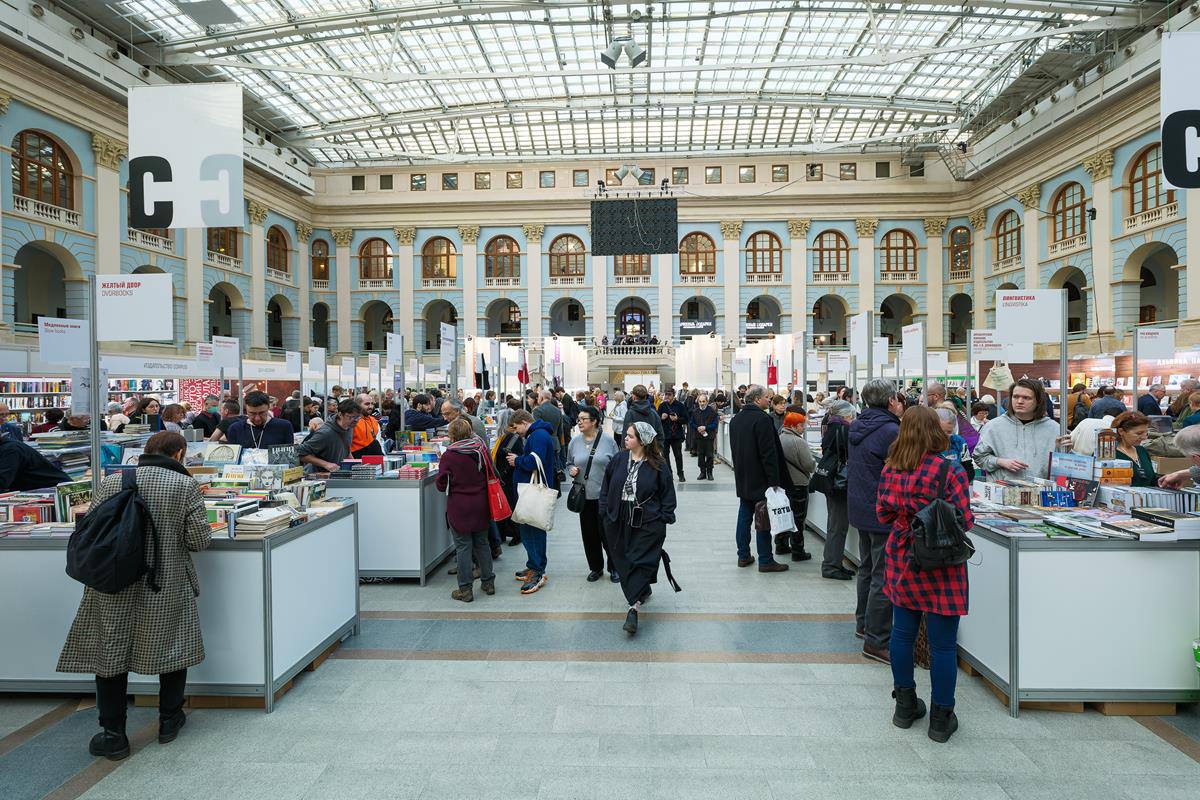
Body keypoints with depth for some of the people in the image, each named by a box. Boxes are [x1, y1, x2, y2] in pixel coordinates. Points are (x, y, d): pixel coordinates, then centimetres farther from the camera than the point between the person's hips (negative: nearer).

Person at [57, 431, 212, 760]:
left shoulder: (110, 483, -1)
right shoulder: (186, 485, -9)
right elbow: (199, 539, -10)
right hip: (167, 587, -1)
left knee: (109, 652, 14)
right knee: (173, 646, 17)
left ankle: (113, 734, 20)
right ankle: (169, 720, 30)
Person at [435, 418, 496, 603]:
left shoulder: (449, 456, -14)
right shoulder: (481, 450, -3)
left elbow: (442, 485, -7)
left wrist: (441, 465, 7)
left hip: (459, 508, -4)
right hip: (480, 505, 4)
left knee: (463, 547, 4)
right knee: (482, 543, 16)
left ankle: (465, 589, 10)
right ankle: (488, 582, 26)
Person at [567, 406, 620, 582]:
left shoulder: (608, 441, -5)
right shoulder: (574, 442, 4)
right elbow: (569, 464, 17)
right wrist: (571, 470, -6)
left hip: (605, 496, -3)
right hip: (584, 495, 3)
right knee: (589, 533, 10)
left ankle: (614, 567, 24)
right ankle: (596, 567, 28)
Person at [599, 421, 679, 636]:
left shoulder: (658, 465, -8)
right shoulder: (618, 460, 2)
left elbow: (668, 494, -2)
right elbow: (606, 488, 10)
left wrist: (664, 519, -6)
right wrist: (605, 511, 5)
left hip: (648, 523, -4)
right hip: (619, 521, 5)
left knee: (641, 561, -7)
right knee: (623, 561, 12)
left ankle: (633, 607, -6)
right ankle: (644, 590, 35)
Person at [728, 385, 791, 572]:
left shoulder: (735, 419, 10)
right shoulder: (762, 419, -17)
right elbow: (769, 453, -20)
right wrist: (774, 480, -18)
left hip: (742, 479, 8)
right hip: (760, 479, -8)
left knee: (744, 516, 13)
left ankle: (743, 556, 19)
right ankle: (765, 560, 4)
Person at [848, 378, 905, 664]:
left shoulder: (856, 427, 6)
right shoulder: (890, 431, -20)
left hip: (859, 509, 9)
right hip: (883, 514, -9)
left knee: (867, 568, 23)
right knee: (884, 577, -1)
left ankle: (864, 622, 36)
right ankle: (876, 640, 4)